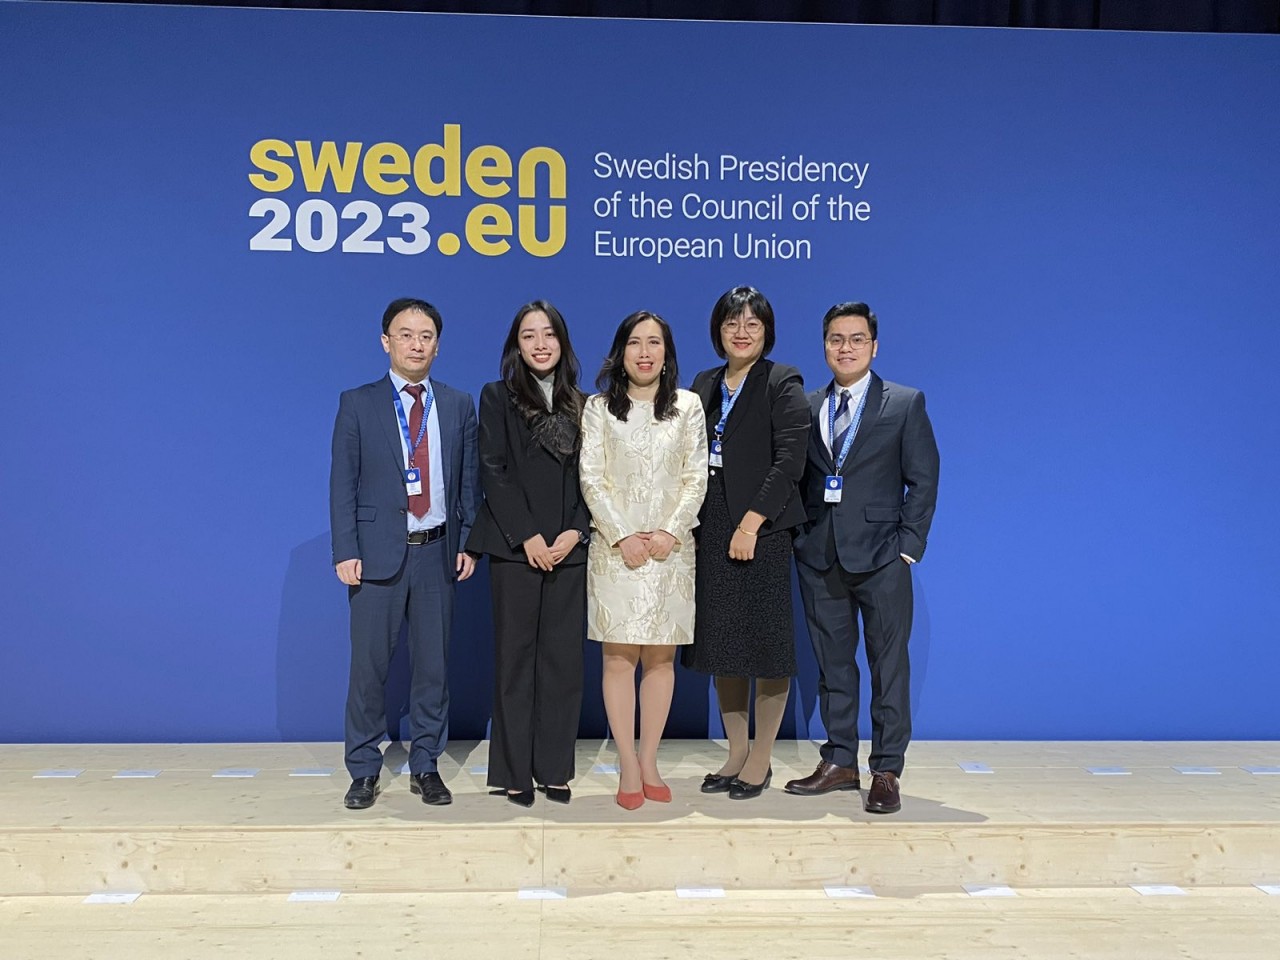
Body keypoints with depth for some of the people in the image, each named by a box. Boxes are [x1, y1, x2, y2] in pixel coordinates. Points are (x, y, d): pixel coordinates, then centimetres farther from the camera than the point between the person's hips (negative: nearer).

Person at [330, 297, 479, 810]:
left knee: (433, 664, 8)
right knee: (369, 665, 3)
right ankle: (364, 770, 17)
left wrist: (469, 544, 1)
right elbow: (342, 483, -1)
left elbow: (468, 481, 8)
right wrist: (346, 551, -8)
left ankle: (425, 766, 21)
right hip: (378, 552, -2)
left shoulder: (459, 406, 8)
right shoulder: (358, 404, 2)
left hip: (438, 552, 2)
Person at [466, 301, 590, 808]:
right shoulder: (497, 396, 4)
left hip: (570, 550, 3)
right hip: (515, 548, -3)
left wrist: (574, 532, -6)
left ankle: (554, 770, 14)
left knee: (563, 659, 4)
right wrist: (528, 536, -11)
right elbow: (493, 471, -4)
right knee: (515, 658, 2)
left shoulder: (582, 404, 12)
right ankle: (514, 773, 11)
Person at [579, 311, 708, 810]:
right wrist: (622, 536, -10)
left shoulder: (688, 406, 9)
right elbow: (591, 478, 0)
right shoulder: (599, 407, 6)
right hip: (615, 547, -1)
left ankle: (649, 761, 12)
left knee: (661, 656, 3)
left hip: (670, 546, 1)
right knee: (619, 656, -3)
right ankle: (628, 767, 3)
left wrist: (669, 532, -9)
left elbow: (696, 478, 4)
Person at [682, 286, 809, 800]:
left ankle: (761, 759, 14)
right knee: (721, 645, 10)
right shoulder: (704, 384, 13)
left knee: (766, 643, 1)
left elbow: (790, 459, -13)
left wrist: (750, 524, -18)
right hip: (710, 531, 6)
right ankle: (736, 754, 22)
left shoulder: (782, 383, -4)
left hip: (762, 532, -6)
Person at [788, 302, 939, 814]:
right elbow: (797, 480, 12)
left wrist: (908, 547, -8)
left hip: (881, 559, -3)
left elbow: (923, 480, -1)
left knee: (889, 667, 2)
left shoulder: (905, 403, 2)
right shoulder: (806, 407, 10)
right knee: (832, 665, 11)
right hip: (819, 557, 3)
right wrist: (797, 538, 0)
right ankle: (840, 762, 21)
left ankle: (886, 771, 11)